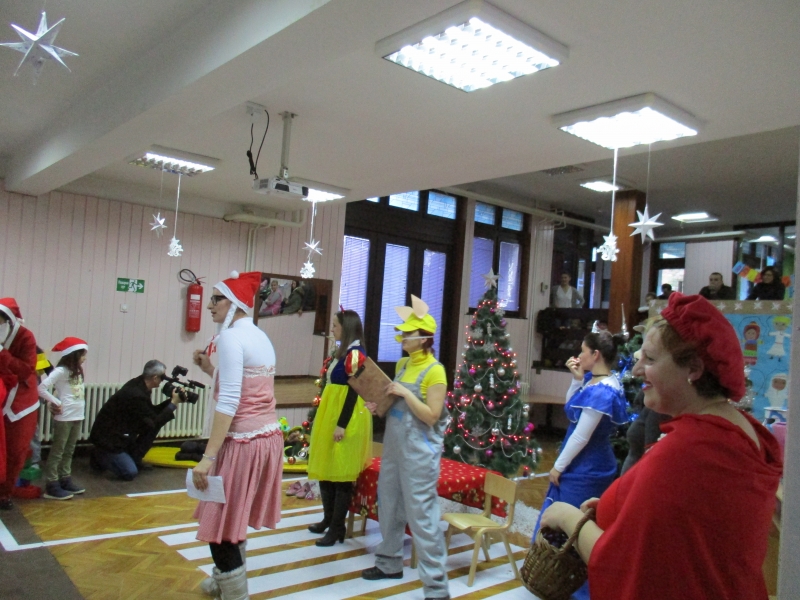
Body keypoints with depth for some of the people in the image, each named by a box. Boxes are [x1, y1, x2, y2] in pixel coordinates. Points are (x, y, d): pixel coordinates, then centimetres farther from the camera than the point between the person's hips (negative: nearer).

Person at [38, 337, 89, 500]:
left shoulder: (77, 371, 13)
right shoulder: (60, 371, -13)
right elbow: (42, 388, -22)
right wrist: (56, 403, -14)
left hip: (77, 417, 8)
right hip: (64, 418, -8)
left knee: (69, 451, 17)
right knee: (57, 451, -1)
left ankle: (65, 480, 27)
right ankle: (52, 486, 5)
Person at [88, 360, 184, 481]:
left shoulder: (139, 384, -2)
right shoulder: (136, 394, -29)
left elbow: (153, 411, 11)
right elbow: (155, 422, -21)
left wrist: (172, 400, 0)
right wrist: (173, 403, -17)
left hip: (120, 431, 9)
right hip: (107, 437, -9)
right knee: (130, 473, -14)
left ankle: (132, 458, 8)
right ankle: (100, 456, 7)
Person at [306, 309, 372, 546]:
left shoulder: (356, 353, -16)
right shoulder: (344, 351, 13)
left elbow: (354, 391, -20)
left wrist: (341, 424, -22)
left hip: (346, 418, -10)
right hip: (331, 414, 10)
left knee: (341, 473, -2)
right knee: (325, 468, 15)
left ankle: (338, 528, 8)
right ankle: (328, 519, 29)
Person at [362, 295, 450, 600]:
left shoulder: (434, 371, -14)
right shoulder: (402, 364, 9)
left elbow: (431, 416, -17)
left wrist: (405, 393, -20)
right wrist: (380, 404, 2)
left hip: (419, 451, -8)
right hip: (394, 444, 8)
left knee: (421, 515, -5)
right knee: (389, 506, 18)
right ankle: (389, 563, 36)